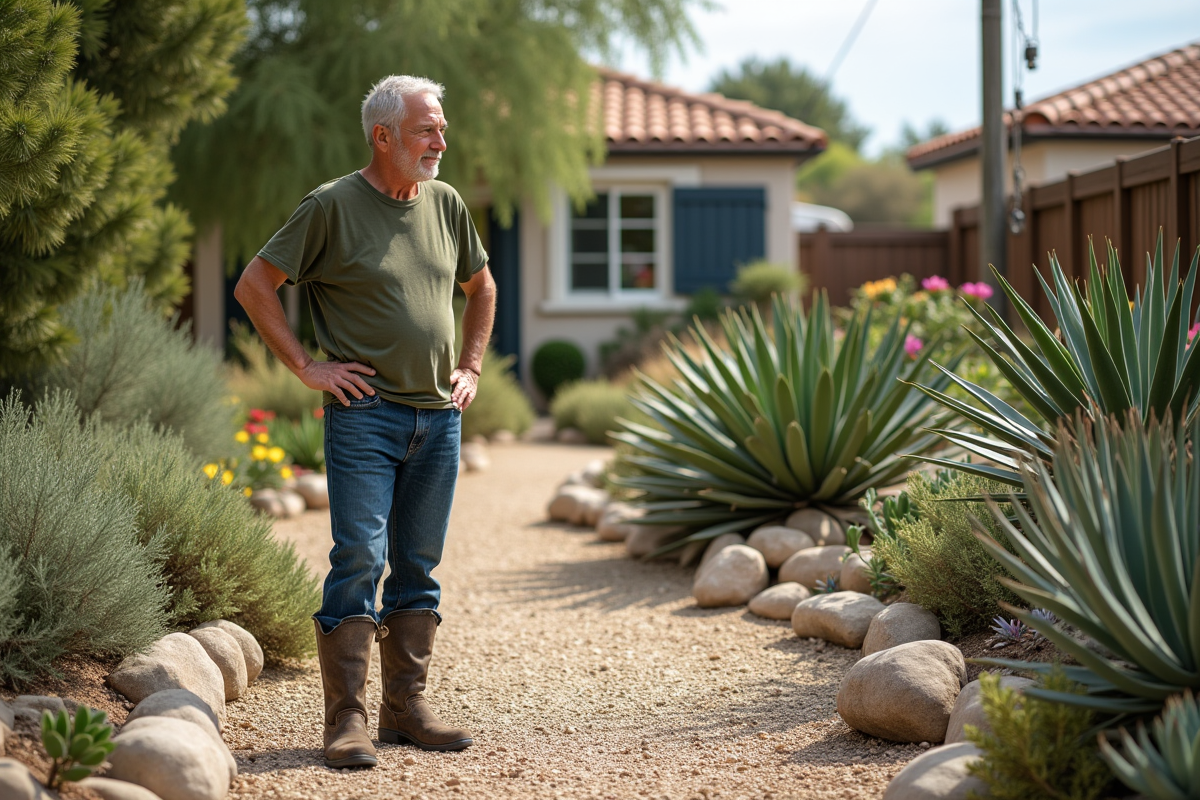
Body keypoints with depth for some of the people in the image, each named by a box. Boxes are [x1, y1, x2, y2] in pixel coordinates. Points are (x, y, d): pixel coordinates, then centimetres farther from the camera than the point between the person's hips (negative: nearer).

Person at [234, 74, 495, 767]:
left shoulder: (446, 204, 11)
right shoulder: (333, 207, -6)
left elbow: (481, 287, 27)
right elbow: (255, 285, -4)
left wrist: (472, 368, 16)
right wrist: (307, 367, -7)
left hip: (439, 417, 6)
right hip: (365, 412, -6)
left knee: (420, 566, 9)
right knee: (360, 559, -10)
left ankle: (407, 708, 17)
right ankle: (347, 718, -5)